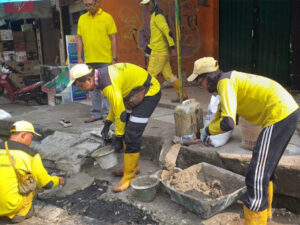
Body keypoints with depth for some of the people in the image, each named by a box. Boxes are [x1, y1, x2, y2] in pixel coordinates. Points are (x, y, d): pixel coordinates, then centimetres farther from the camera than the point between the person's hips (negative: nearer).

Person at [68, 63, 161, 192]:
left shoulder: (109, 85, -28)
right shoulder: (103, 75, 3)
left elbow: (120, 112, -23)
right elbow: (115, 103, 14)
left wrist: (118, 138, -12)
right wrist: (107, 124, 11)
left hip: (149, 93, -10)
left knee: (132, 136, -12)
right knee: (127, 130, 15)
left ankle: (129, 176, 1)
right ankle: (133, 166, 30)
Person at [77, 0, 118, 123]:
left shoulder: (107, 17, -2)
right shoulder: (82, 19, 10)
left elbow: (113, 38, -3)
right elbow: (79, 39, 13)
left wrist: (114, 58, -8)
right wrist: (79, 57, 6)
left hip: (105, 60, -4)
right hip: (89, 60, 4)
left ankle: (107, 113, 11)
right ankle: (96, 113, 19)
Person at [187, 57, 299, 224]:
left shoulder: (224, 82, -14)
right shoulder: (230, 79, 17)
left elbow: (227, 123, -25)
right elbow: (220, 116, 26)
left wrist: (207, 130, -6)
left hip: (279, 115, -11)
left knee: (257, 175, -6)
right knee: (266, 167, 24)